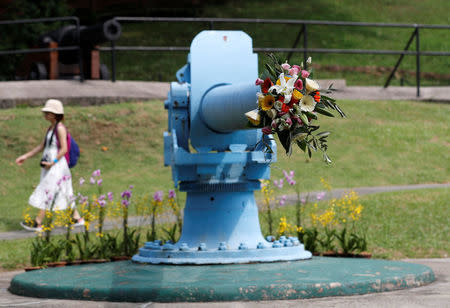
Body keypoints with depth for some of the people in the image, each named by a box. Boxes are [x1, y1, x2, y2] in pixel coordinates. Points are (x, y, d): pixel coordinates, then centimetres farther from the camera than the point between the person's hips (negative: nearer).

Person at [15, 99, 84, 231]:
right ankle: (77, 218, 19)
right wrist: (26, 156, 18)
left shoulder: (60, 128, -13)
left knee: (47, 192, -8)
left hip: (57, 166, -9)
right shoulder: (51, 128, 14)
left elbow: (64, 149, -17)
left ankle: (37, 223, -7)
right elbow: (42, 146, 20)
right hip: (50, 167, 9)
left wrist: (53, 162, -23)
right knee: (64, 194, 12)